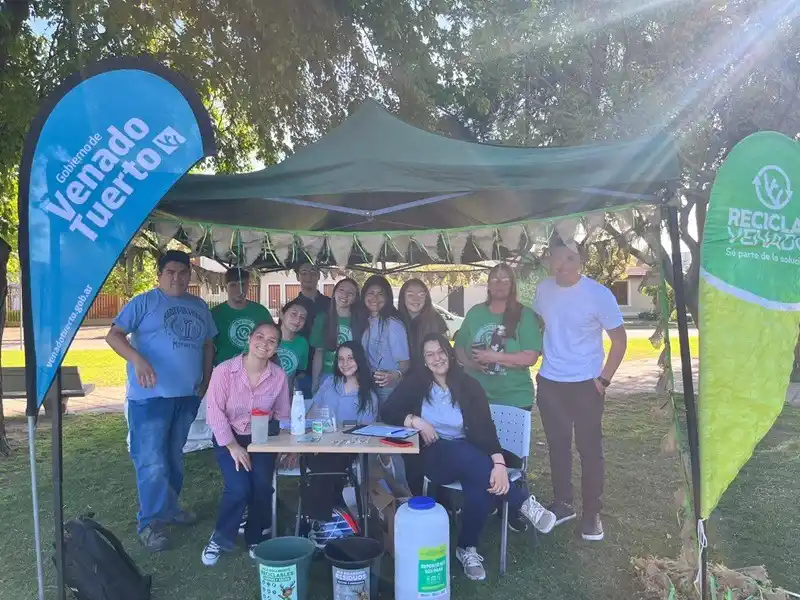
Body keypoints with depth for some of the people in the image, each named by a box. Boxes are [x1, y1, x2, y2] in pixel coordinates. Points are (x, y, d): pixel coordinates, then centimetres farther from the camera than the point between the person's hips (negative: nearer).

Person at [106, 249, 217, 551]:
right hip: (150, 395, -5)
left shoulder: (199, 306, 12)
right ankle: (150, 521, 11)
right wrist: (139, 360, -28)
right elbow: (113, 335, -12)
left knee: (174, 457, 18)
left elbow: (208, 344, 18)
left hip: (187, 395, 6)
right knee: (151, 461, -3)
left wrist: (206, 379, 9)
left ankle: (169, 507, 33)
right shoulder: (144, 302, -5)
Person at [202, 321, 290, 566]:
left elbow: (282, 415, -1)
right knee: (239, 488, -21)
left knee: (262, 487, -18)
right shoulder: (224, 370, -18)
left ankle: (256, 539, 11)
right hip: (228, 437, -2)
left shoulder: (279, 376, -11)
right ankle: (220, 539, 9)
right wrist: (233, 446, -17)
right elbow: (215, 412, -15)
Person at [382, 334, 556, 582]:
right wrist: (415, 420, -20)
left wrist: (499, 462, -29)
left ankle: (467, 548, -13)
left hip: (468, 456, 1)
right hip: (433, 456, -1)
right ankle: (523, 502, -21)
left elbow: (485, 428, -12)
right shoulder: (416, 384, 1)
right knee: (467, 454, -35)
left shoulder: (468, 386, -2)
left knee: (481, 484, -34)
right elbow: (387, 412, -2)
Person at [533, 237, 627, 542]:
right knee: (557, 446, 14)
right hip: (549, 382, 4)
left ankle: (592, 514, 20)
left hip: (586, 384, -4)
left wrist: (604, 378, -11)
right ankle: (562, 504, 30)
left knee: (590, 449, 5)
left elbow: (619, 339, -8)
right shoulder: (543, 290, -2)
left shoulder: (599, 294, -14)